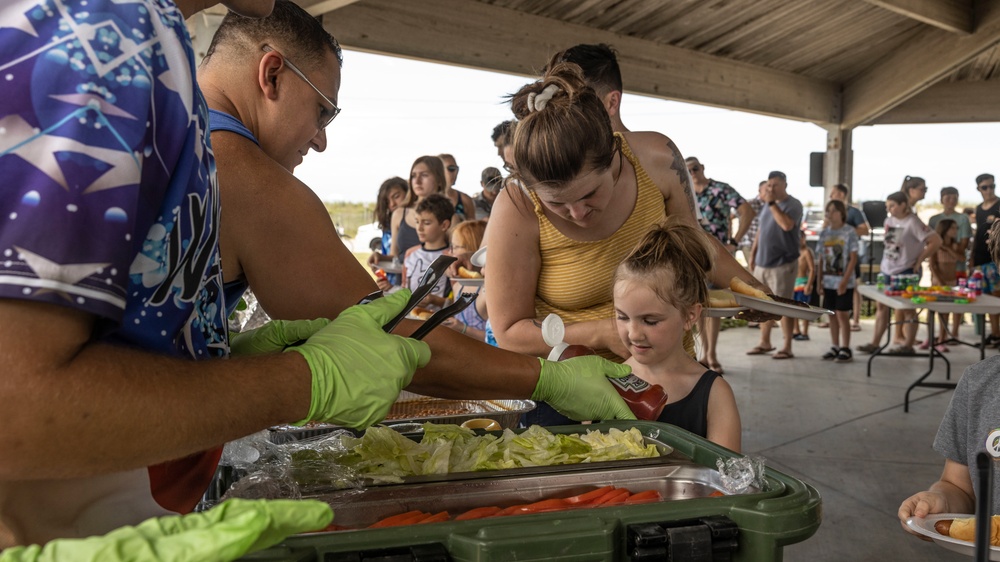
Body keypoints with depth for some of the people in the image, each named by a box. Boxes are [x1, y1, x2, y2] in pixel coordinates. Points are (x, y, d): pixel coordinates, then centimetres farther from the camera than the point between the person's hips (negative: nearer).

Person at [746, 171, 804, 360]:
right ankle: (765, 343, 23)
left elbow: (787, 225, -28)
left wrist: (772, 202, -24)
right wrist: (753, 254, 16)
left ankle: (787, 347, 4)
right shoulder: (768, 205, 13)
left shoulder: (794, 204, -9)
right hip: (762, 262, 7)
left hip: (783, 264, -7)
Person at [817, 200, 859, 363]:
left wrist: (845, 281, -15)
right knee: (832, 315, 9)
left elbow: (853, 258, -9)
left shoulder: (850, 232, -7)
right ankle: (835, 348, 17)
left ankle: (845, 349, 4)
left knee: (842, 314, -3)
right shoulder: (824, 233, 8)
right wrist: (820, 280, 5)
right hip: (828, 281, 5)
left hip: (844, 282, -5)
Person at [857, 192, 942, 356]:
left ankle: (908, 346, 12)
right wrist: (886, 260, 11)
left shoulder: (912, 223, -15)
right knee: (882, 306, 9)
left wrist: (919, 260, -14)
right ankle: (874, 344, 14)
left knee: (907, 309, 3)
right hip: (887, 270, 8)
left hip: (905, 271, -8)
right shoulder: (889, 220, 8)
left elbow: (936, 241, -19)